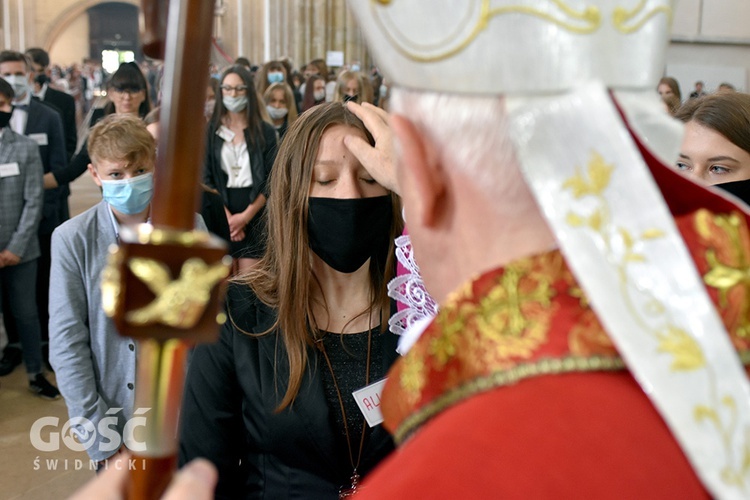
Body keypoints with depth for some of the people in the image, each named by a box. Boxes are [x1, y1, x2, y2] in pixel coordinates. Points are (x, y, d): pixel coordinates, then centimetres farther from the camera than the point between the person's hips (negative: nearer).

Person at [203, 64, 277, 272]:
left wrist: (246, 215, -10)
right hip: (219, 213, 0)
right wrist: (226, 215, -11)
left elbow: (271, 180, 0)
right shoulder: (210, 130, 4)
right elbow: (205, 178, 0)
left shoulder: (265, 132, 4)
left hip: (255, 214, 0)